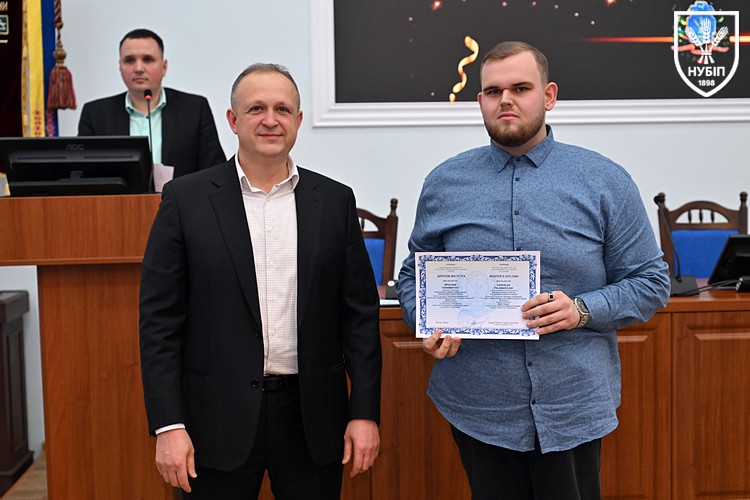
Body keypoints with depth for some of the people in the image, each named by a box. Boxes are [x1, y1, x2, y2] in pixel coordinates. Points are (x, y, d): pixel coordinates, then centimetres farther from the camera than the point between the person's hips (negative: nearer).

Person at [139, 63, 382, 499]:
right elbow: (160, 320, -3)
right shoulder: (186, 200, -2)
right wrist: (168, 425, -8)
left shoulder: (335, 201, 4)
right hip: (218, 416, -1)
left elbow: (360, 313, 4)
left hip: (312, 415, 2)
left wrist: (366, 412, 0)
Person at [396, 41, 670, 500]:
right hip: (476, 407, 2)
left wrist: (583, 309, -16)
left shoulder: (604, 182, -1)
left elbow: (651, 281, 1)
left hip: (574, 407, -1)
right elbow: (414, 275, 12)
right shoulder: (444, 183, 4)